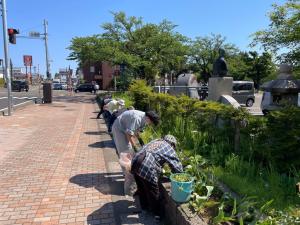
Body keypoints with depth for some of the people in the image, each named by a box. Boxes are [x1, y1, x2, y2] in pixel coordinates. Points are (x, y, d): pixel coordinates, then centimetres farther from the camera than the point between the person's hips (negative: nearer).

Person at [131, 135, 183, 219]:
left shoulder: (155, 141, 25)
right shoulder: (169, 148, 8)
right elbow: (177, 166, 7)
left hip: (135, 164, 7)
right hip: (147, 169, -7)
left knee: (142, 189, 28)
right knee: (154, 194, 15)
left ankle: (145, 206, 47)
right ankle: (157, 213, 32)